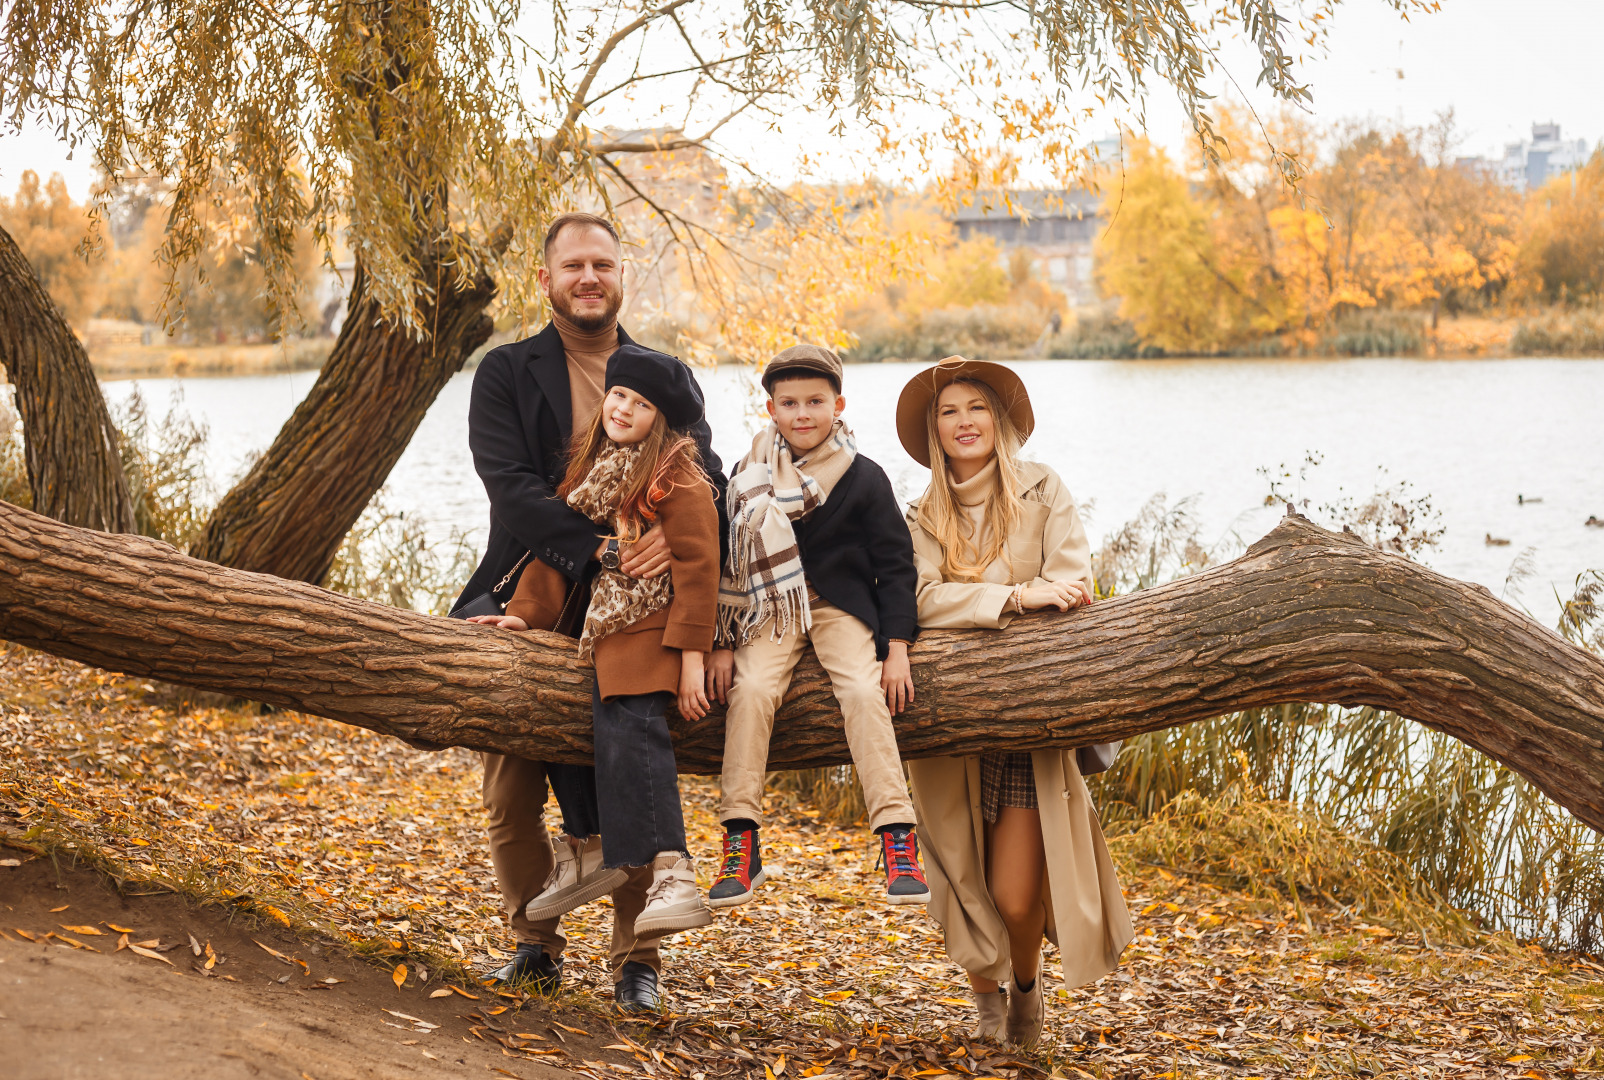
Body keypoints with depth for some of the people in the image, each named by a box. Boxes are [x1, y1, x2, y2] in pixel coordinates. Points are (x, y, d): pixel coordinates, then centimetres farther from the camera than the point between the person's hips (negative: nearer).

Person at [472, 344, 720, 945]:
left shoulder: (679, 480, -9)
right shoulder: (588, 466, 14)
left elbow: (697, 569, -14)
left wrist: (692, 659, -19)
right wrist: (527, 613, 14)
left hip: (650, 626, -9)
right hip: (594, 625, 9)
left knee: (628, 725, -28)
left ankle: (674, 878, -37)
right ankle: (594, 852, 27)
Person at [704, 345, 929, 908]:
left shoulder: (863, 478, -2)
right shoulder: (751, 476, 2)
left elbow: (895, 565, 1)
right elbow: (728, 560, 6)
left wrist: (897, 647, -6)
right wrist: (722, 643, 0)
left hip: (842, 604, -1)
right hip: (771, 605, 1)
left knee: (863, 691, -26)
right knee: (752, 687, -25)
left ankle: (897, 838, -23)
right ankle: (741, 844, -21)